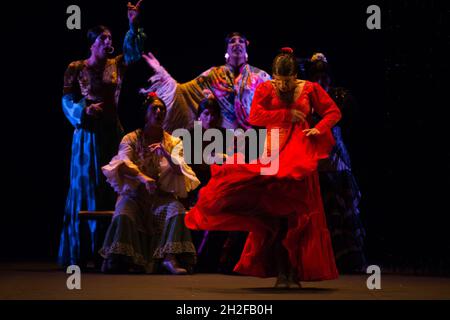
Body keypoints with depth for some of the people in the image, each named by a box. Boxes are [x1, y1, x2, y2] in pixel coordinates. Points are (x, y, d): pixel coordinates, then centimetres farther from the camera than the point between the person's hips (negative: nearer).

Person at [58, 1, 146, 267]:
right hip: (87, 133, -3)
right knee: (85, 189, -2)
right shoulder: (75, 69, 1)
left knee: (112, 190, 0)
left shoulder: (116, 65, 8)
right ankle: (79, 253, 2)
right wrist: (85, 110, -22)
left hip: (112, 133, 3)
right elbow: (68, 101, -4)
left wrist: (134, 26, -22)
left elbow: (134, 52, -8)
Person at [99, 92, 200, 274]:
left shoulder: (173, 142, 13)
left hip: (163, 195, 1)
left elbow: (180, 170, -2)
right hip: (134, 193, -1)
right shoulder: (131, 139, 8)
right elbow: (123, 166, -10)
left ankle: (170, 258, -37)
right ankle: (122, 260, -31)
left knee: (177, 212, -30)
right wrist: (142, 178, -29)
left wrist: (165, 153, -21)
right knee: (123, 214, -32)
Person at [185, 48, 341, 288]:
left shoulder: (310, 89, 4)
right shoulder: (265, 89, 3)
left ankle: (295, 272, -2)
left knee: (297, 212, -4)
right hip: (274, 153, 0)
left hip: (300, 154, 0)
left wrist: (319, 129, -9)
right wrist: (288, 115, -11)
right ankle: (280, 272, -3)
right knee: (274, 214, -6)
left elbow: (333, 111, 9)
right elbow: (255, 117, -10)